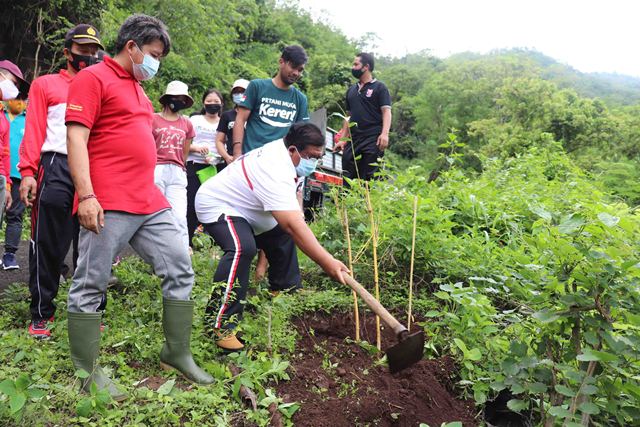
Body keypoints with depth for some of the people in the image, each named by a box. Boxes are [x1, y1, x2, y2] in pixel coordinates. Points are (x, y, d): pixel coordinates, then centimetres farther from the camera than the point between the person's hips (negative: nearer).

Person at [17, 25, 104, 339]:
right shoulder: (45, 85, 12)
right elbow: (33, 131, 2)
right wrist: (28, 172, -10)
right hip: (56, 169, -3)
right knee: (48, 245, -1)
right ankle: (41, 314, 11)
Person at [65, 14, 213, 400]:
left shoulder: (138, 88, 23)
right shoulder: (93, 78, -2)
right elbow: (76, 139, -11)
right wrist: (86, 195, -21)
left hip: (151, 202, 9)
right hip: (108, 206, -9)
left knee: (180, 270, 6)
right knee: (90, 286, 1)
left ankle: (178, 353, 18)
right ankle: (87, 371, 13)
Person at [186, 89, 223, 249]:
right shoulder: (195, 120, 10)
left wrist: (214, 158, -9)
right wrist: (197, 148, -15)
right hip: (195, 166, 0)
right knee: (192, 204, -6)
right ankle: (187, 243, 0)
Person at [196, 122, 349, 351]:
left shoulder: (283, 149, -4)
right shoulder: (275, 171, -35)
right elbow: (293, 225, -43)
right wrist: (327, 262, -45)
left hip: (243, 207, 11)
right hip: (216, 207, -11)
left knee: (282, 239, 16)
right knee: (242, 248, -35)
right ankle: (219, 326, -31)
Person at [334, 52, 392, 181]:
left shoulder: (379, 87, 3)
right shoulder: (351, 90, 21)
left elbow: (386, 111, -6)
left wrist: (385, 133, -22)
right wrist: (342, 139, 16)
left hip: (373, 140, -6)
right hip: (353, 141, 6)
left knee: (369, 179, -8)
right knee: (347, 179, 2)